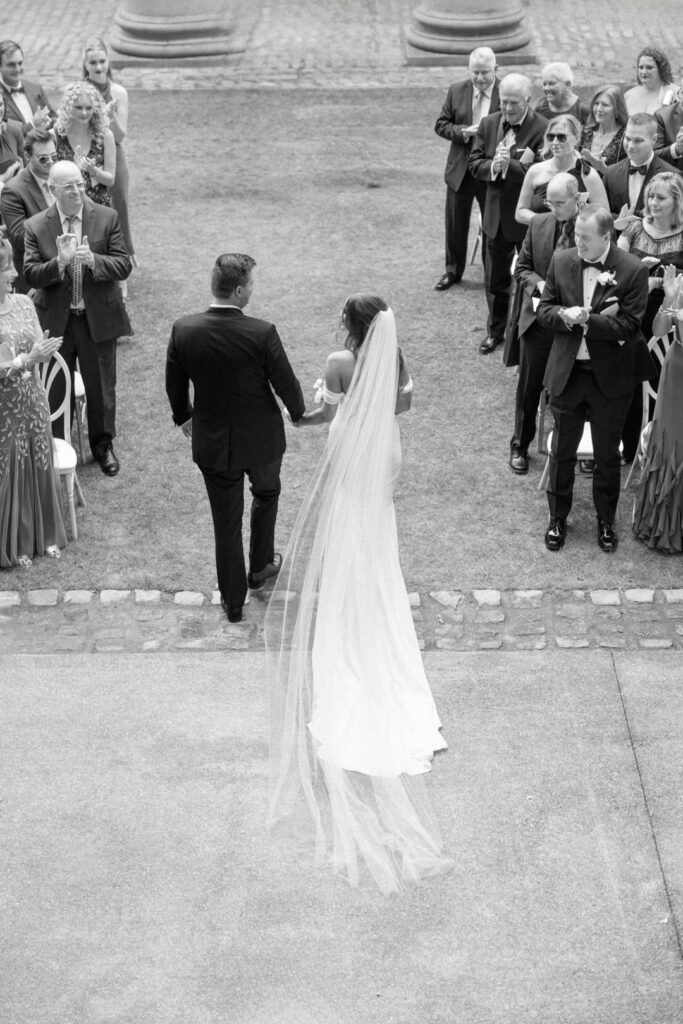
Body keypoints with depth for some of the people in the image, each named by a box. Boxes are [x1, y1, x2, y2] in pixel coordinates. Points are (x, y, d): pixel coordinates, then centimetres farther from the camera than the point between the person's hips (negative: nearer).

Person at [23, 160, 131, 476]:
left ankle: (103, 446, 34)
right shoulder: (35, 227, -6)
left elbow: (124, 265, -9)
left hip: (99, 318, 0)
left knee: (101, 387, 14)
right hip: (55, 320, 0)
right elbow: (31, 275, -11)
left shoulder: (107, 218, -6)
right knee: (56, 389, 12)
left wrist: (93, 260, -28)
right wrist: (59, 262, -29)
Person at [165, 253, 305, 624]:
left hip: (211, 441, 2)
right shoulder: (262, 333, -25)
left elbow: (174, 385, -1)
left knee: (226, 520, 16)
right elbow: (286, 384, -13)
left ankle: (233, 601, 28)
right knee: (266, 494, 30)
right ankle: (260, 566, 47)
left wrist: (183, 417, 20)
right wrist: (298, 412, 10)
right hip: (260, 438, -2)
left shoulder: (183, 330, -16)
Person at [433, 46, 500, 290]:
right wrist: (463, 132, -16)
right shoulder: (456, 91, 0)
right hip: (460, 169, 3)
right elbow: (441, 125, 3)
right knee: (456, 224, 13)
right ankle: (453, 270, 31)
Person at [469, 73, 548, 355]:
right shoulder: (488, 124, 3)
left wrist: (508, 166, -29)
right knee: (495, 279, 16)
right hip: (496, 214, 5)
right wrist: (493, 166, -20)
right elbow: (474, 163, 0)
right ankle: (496, 330, 30)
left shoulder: (543, 128, -15)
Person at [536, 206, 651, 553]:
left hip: (610, 377, -2)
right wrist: (566, 315, -21)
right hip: (567, 372, 3)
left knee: (607, 454, 13)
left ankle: (606, 521, 31)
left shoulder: (632, 270, -14)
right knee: (562, 451, 14)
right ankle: (557, 518, 31)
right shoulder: (561, 261, -2)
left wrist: (585, 319, -25)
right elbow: (543, 310, 0)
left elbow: (627, 327, -17)